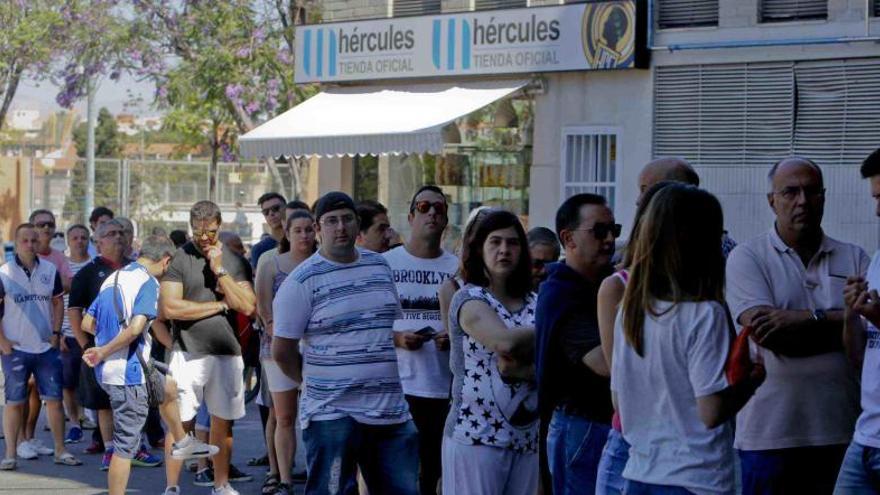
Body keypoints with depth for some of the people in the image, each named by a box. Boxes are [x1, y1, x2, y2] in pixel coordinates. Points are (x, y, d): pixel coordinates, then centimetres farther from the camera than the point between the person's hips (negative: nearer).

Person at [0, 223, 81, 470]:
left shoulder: (50, 270, 6)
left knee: (54, 399, 4)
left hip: (46, 347, 3)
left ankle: (60, 450, 12)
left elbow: (58, 302, 13)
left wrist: (55, 333, 2)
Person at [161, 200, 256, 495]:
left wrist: (219, 271, -9)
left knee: (222, 423, 10)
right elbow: (170, 308, -13)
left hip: (226, 354, 3)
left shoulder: (233, 261, 8)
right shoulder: (179, 259, -2)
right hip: (188, 353, -3)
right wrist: (220, 305, -5)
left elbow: (247, 306, -3)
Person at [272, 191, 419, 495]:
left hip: (392, 412, 5)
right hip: (332, 414, -5)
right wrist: (316, 383, 4)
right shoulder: (302, 281, -7)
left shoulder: (381, 267, 12)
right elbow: (282, 351, -4)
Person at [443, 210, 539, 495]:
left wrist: (520, 371, -17)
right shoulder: (469, 299, -3)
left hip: (526, 436, 5)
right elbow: (505, 341, -21)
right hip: (476, 435, -5)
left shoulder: (533, 304, 11)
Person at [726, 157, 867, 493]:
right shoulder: (748, 257, 3)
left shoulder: (854, 259, 12)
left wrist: (808, 319, -13)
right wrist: (840, 326, -6)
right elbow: (766, 334, -11)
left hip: (843, 431, 3)